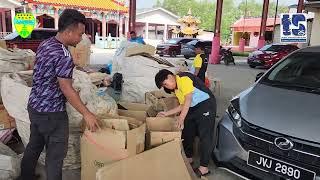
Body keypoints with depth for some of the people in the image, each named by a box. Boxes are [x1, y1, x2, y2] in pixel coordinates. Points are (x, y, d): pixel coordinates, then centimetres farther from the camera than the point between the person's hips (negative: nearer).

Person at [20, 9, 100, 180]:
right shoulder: (63, 56, -25)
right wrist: (87, 114, -17)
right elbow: (67, 90, -22)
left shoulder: (45, 44, 3)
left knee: (34, 146, 24)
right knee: (55, 154, 6)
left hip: (34, 106, 9)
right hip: (51, 113, -9)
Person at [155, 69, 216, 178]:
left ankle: (204, 168, -3)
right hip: (193, 108, 10)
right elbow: (183, 106, 14)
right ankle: (188, 158, 28)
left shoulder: (183, 78, -15)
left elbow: (188, 99, -23)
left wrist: (181, 118, -27)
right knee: (187, 132, 11)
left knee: (205, 136, -8)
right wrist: (166, 114, 11)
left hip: (206, 104, -10)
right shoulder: (176, 89, 13)